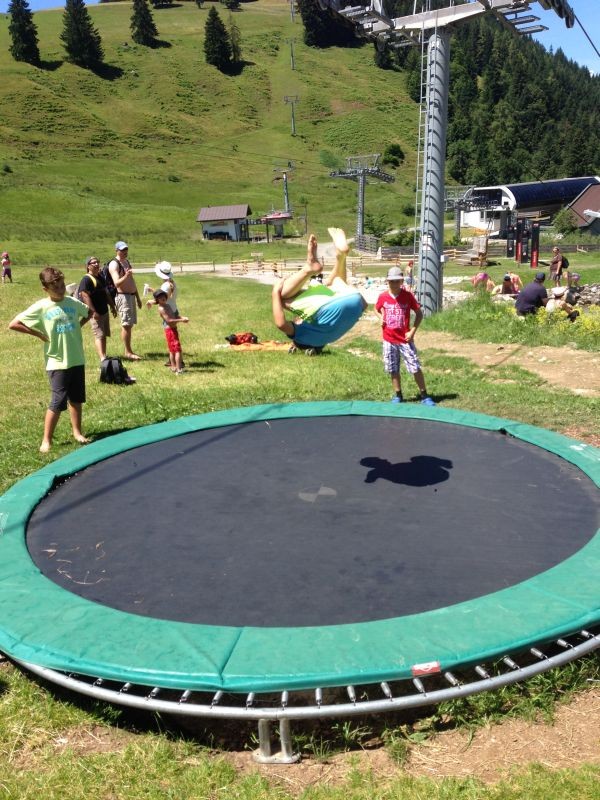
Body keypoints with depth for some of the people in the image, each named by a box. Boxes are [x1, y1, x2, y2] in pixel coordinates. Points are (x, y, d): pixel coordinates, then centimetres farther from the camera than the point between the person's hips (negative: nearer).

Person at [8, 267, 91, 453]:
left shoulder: (73, 302, 3)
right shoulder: (41, 307, -9)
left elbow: (89, 313, 23)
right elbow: (14, 324, -11)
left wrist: (77, 326, 7)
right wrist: (40, 334, -10)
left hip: (77, 359, 5)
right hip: (57, 363, -5)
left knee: (76, 399, 14)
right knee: (57, 402, -3)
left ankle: (77, 432, 29)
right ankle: (46, 440, 9)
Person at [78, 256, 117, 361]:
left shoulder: (101, 278, 15)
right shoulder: (86, 279, -14)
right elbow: (85, 296, -21)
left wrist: (112, 306, 23)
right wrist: (93, 311, -26)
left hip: (104, 311, 9)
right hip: (95, 313, -9)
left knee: (104, 335, 13)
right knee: (99, 335, -15)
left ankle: (104, 357, 22)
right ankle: (102, 359, -23)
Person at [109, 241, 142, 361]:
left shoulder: (127, 262, 19)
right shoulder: (114, 264, -9)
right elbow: (117, 283, -21)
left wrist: (138, 297, 26)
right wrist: (125, 276, -39)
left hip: (132, 296, 9)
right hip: (122, 296, -9)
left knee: (129, 324, 9)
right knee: (126, 325, -10)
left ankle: (129, 351, 12)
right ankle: (128, 352, -7)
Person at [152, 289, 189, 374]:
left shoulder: (167, 305, 14)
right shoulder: (161, 308, -14)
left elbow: (175, 316, 15)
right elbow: (169, 320, -22)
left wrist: (183, 318, -4)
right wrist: (181, 320, -23)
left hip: (173, 329, 10)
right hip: (170, 330, -10)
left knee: (172, 350, 17)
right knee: (177, 350, -13)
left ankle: (174, 367, 28)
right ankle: (179, 370, -16)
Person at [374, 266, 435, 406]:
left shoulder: (408, 296, -7)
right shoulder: (383, 297, -1)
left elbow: (419, 314, 0)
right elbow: (377, 309, 19)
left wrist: (412, 331, -9)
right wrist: (381, 317, -2)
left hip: (405, 339, -2)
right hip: (389, 340, 2)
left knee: (416, 368, -2)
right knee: (393, 370, 10)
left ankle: (424, 395, 10)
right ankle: (398, 395, 24)